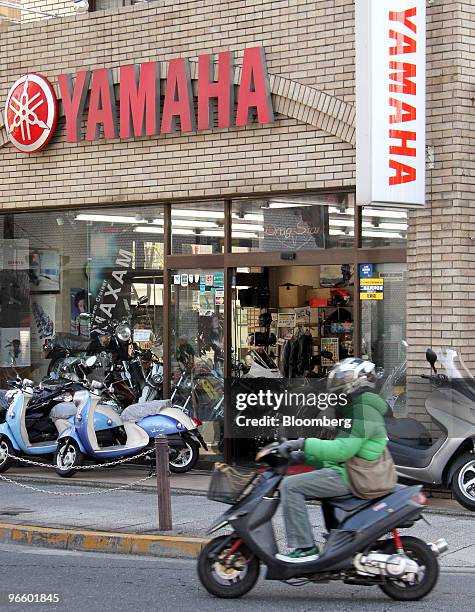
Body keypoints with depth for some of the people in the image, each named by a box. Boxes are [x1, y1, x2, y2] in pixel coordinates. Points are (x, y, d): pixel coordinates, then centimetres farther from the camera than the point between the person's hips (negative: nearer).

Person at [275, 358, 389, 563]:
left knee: (290, 486, -17)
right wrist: (302, 456, 18)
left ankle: (305, 548, -18)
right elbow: (344, 449, 24)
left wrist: (303, 444, -18)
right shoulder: (360, 408, 21)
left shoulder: (363, 411, -14)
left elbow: (342, 450, -24)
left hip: (350, 477, -11)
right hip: (348, 471, 11)